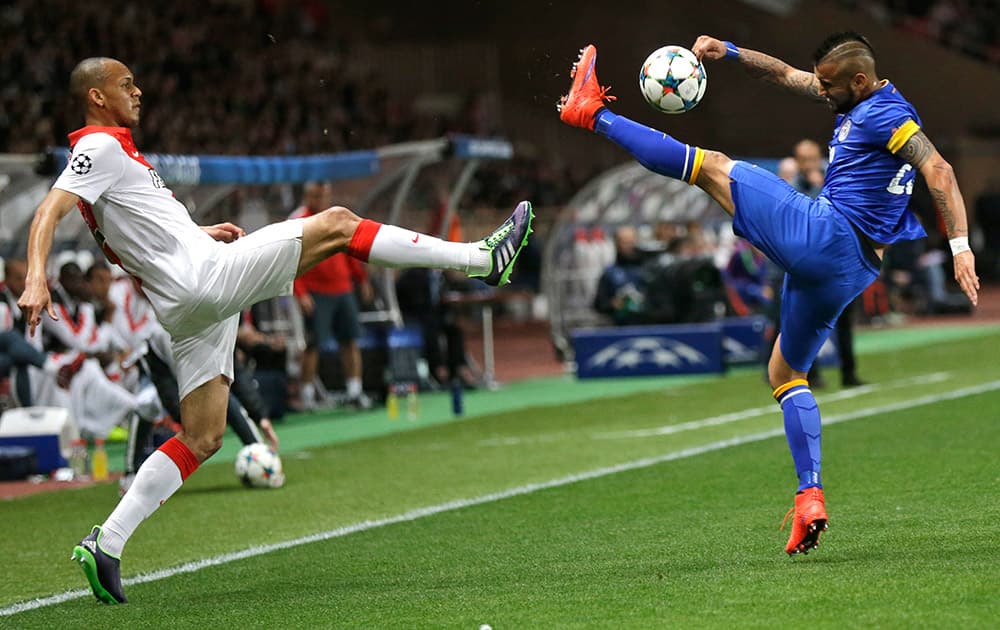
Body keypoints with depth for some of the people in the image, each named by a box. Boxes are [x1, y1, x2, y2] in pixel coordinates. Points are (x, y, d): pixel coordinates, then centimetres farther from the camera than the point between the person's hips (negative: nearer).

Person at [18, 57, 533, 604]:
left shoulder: (108, 152, 22)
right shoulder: (101, 147, -7)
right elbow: (48, 213, -21)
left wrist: (201, 232, 26)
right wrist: (36, 281, -36)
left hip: (188, 308, 10)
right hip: (205, 276, -10)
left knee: (201, 439, 10)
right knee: (336, 224, -6)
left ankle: (106, 544, 1)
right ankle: (482, 257, 0)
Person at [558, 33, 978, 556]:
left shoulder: (885, 114, -9)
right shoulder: (859, 102, 19)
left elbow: (939, 170, -19)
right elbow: (786, 75, 27)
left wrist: (961, 246, -28)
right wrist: (730, 52, 15)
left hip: (823, 233, -11)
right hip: (849, 272, 11)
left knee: (714, 167, 0)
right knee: (785, 372, 21)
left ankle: (594, 115, 10)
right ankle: (810, 498, 11)